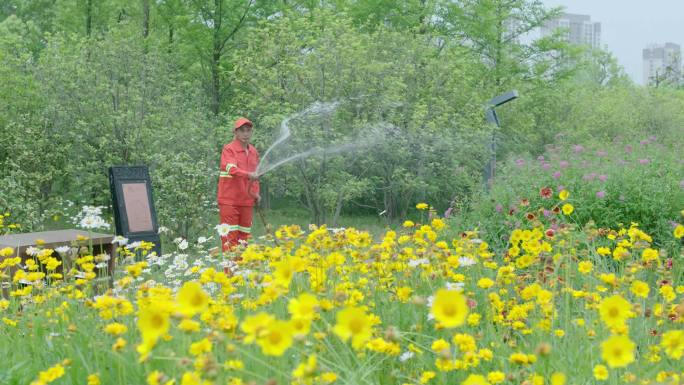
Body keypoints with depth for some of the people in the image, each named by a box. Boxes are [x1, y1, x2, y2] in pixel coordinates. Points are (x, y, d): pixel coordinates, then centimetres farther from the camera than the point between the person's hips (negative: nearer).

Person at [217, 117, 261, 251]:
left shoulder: (253, 152, 14)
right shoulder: (229, 149, -7)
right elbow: (231, 169, -25)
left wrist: (256, 193, 9)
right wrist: (248, 174, -41)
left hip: (246, 200, 6)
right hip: (229, 200, -6)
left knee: (244, 236, 10)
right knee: (230, 236, -6)